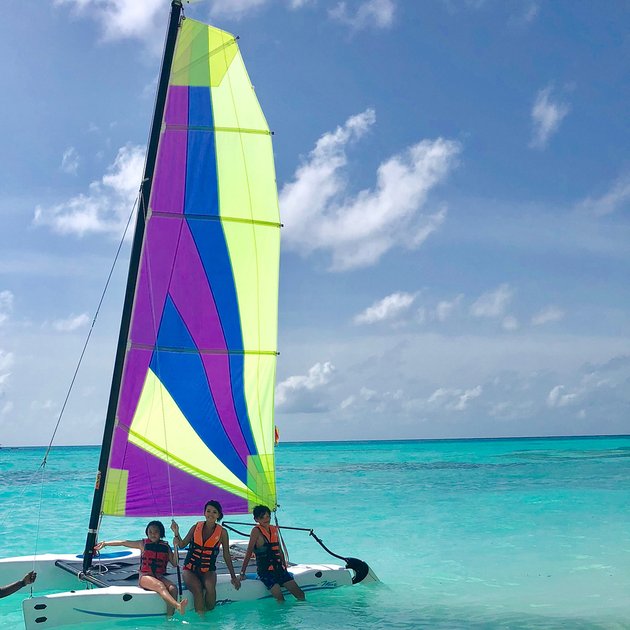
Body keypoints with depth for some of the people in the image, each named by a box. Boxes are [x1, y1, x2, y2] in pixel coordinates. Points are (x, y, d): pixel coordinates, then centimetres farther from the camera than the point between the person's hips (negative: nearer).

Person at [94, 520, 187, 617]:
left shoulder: (166, 546, 15)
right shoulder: (143, 544, 11)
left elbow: (174, 563, 10)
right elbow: (123, 543, 13)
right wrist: (105, 543, 11)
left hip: (159, 576, 3)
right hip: (145, 576, -3)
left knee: (173, 588, -31)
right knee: (160, 586, -37)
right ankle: (178, 606, -62)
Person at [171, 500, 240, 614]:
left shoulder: (222, 532, 0)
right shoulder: (196, 527, 3)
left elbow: (226, 556, 5)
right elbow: (182, 544, 4)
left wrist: (233, 577, 5)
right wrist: (176, 533, -14)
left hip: (208, 571, 0)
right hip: (190, 568, 0)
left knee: (210, 587, -32)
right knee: (197, 588, -30)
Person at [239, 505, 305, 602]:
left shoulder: (274, 529, 11)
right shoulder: (256, 531, -8)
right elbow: (249, 552, -9)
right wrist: (242, 573, -9)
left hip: (279, 569, 6)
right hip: (265, 571, -6)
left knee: (301, 595, -1)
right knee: (280, 599, -22)